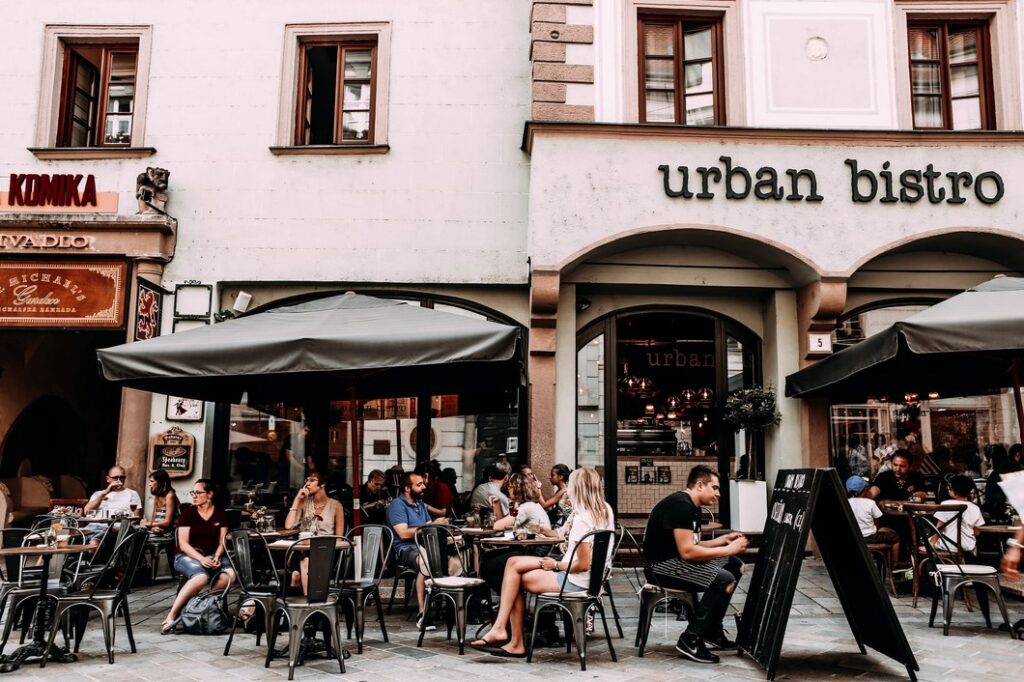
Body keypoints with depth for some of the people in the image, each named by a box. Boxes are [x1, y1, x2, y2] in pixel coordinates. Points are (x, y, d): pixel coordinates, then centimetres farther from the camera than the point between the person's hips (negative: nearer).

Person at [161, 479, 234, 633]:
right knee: (201, 576, -37)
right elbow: (183, 544, -6)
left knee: (231, 573, -30)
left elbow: (222, 542, 6)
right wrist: (201, 559, -21)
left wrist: (216, 557, -15)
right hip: (188, 556, -3)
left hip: (212, 556, 3)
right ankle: (171, 616, -27)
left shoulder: (220, 514, 8)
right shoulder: (188, 513, 0)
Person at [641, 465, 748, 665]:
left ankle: (713, 631, 15)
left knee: (735, 565, 10)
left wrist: (723, 540, 5)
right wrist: (728, 549, -18)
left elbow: (692, 545, 15)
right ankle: (690, 640, -14)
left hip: (676, 559, 11)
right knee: (724, 579, -23)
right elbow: (687, 551, -25)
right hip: (662, 565, -11)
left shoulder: (692, 506, 14)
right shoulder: (681, 505, -19)